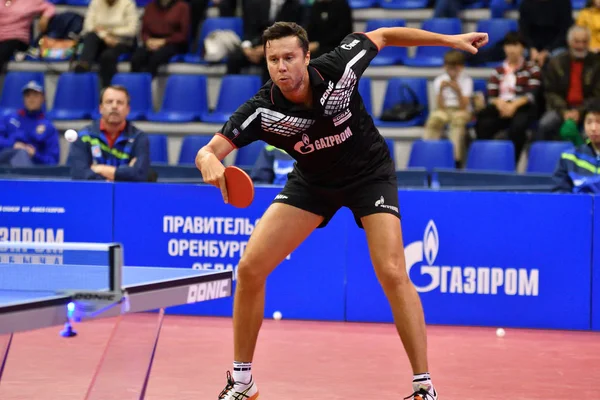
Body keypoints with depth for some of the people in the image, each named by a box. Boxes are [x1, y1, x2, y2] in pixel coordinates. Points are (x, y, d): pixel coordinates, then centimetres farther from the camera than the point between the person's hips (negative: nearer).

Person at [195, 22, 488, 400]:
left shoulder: (337, 68, -27)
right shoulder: (261, 110, -26)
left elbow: (381, 36, -9)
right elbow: (209, 151, -28)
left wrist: (451, 39, -6)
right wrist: (210, 162, -53)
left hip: (370, 173, -2)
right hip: (312, 181, 2)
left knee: (393, 273, -20)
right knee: (250, 268, -8)